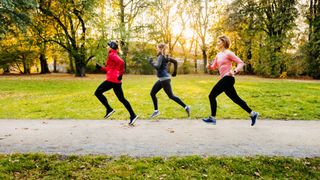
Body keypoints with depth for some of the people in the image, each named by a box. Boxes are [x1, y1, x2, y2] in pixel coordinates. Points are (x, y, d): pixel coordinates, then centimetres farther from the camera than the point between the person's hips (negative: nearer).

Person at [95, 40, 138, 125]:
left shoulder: (112, 55, -8)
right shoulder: (114, 55, 21)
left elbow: (121, 62, -27)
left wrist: (120, 74, -25)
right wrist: (100, 67, 18)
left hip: (112, 80, -10)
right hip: (116, 80, 10)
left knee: (97, 92, 3)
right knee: (122, 99, 10)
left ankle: (109, 109, -1)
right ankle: (133, 115, 9)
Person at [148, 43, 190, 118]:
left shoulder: (161, 57, -13)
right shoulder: (165, 57, 12)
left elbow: (157, 67, -26)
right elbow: (175, 62, 16)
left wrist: (151, 62, -11)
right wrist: (175, 72, 22)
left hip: (164, 79, -10)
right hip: (161, 79, 10)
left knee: (171, 96, -4)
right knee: (152, 93, 10)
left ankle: (186, 107, 2)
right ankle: (156, 111, 16)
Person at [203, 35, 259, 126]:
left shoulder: (228, 53, -8)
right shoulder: (218, 54, 15)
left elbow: (241, 63, -10)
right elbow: (214, 66, 18)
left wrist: (235, 71, -25)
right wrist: (209, 66, -4)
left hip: (228, 78, -9)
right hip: (224, 79, 9)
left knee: (212, 96, -8)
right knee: (236, 99, 13)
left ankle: (212, 118, 2)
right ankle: (252, 114, 24)